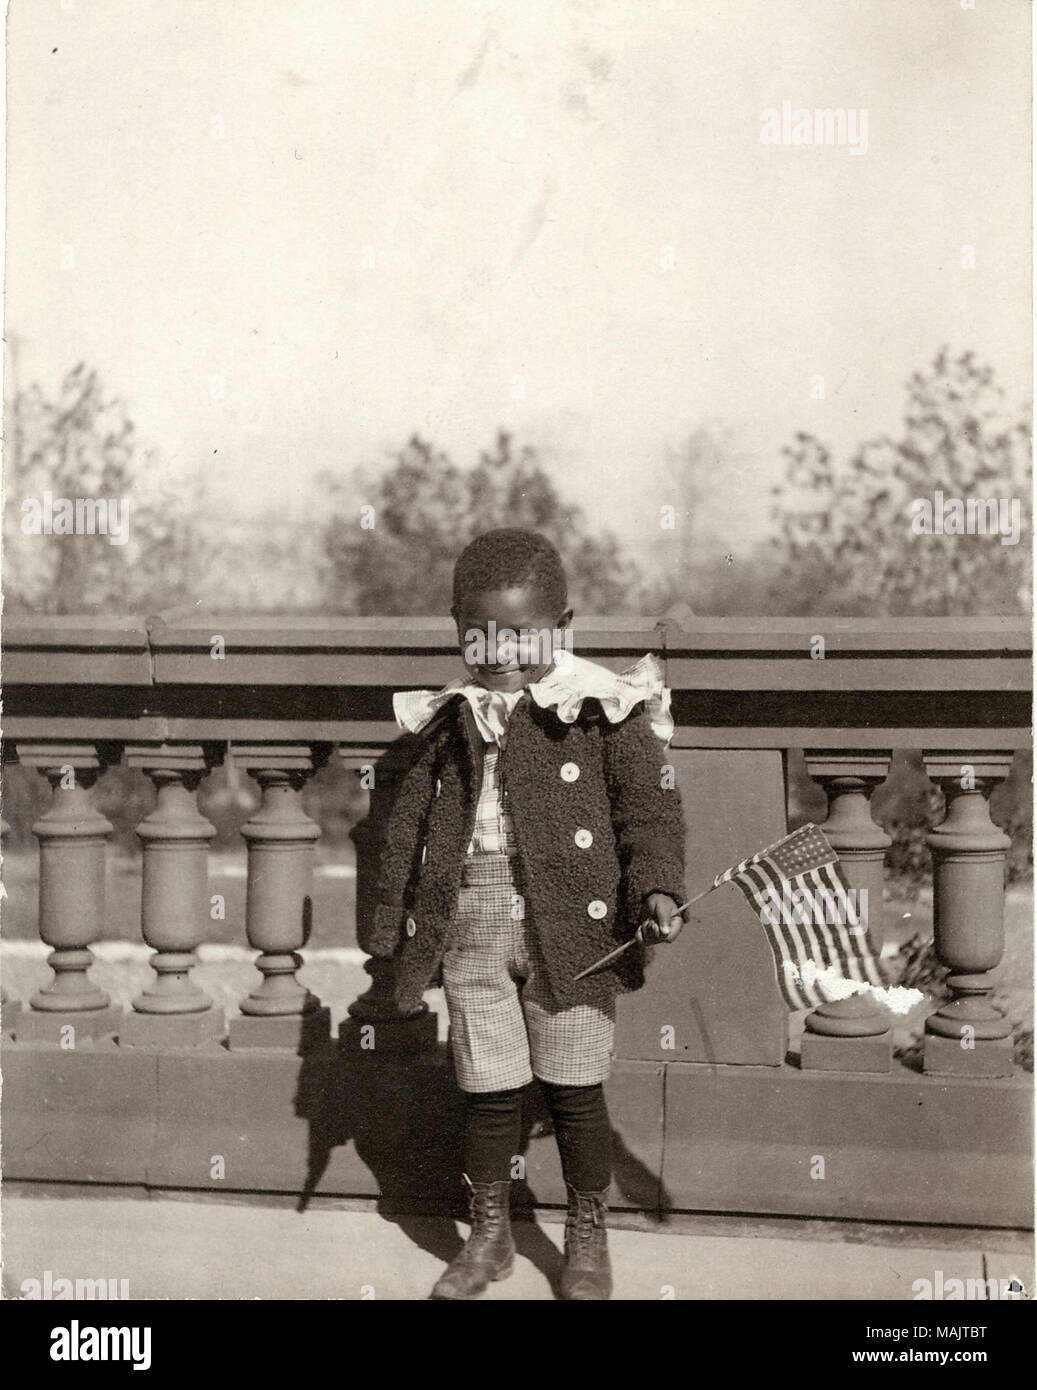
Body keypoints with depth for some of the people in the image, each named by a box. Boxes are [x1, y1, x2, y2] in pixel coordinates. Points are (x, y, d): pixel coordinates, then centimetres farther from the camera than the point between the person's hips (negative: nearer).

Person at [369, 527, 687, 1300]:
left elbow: (650, 807, -5)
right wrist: (396, 934, 13)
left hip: (569, 927, -3)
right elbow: (409, 830, 14)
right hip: (471, 929, 3)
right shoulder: (447, 722, 9)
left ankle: (588, 1240, 26)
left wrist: (657, 889, -21)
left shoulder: (603, 709, -3)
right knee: (487, 1091, 11)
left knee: (574, 1090, 6)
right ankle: (489, 1237, 30)